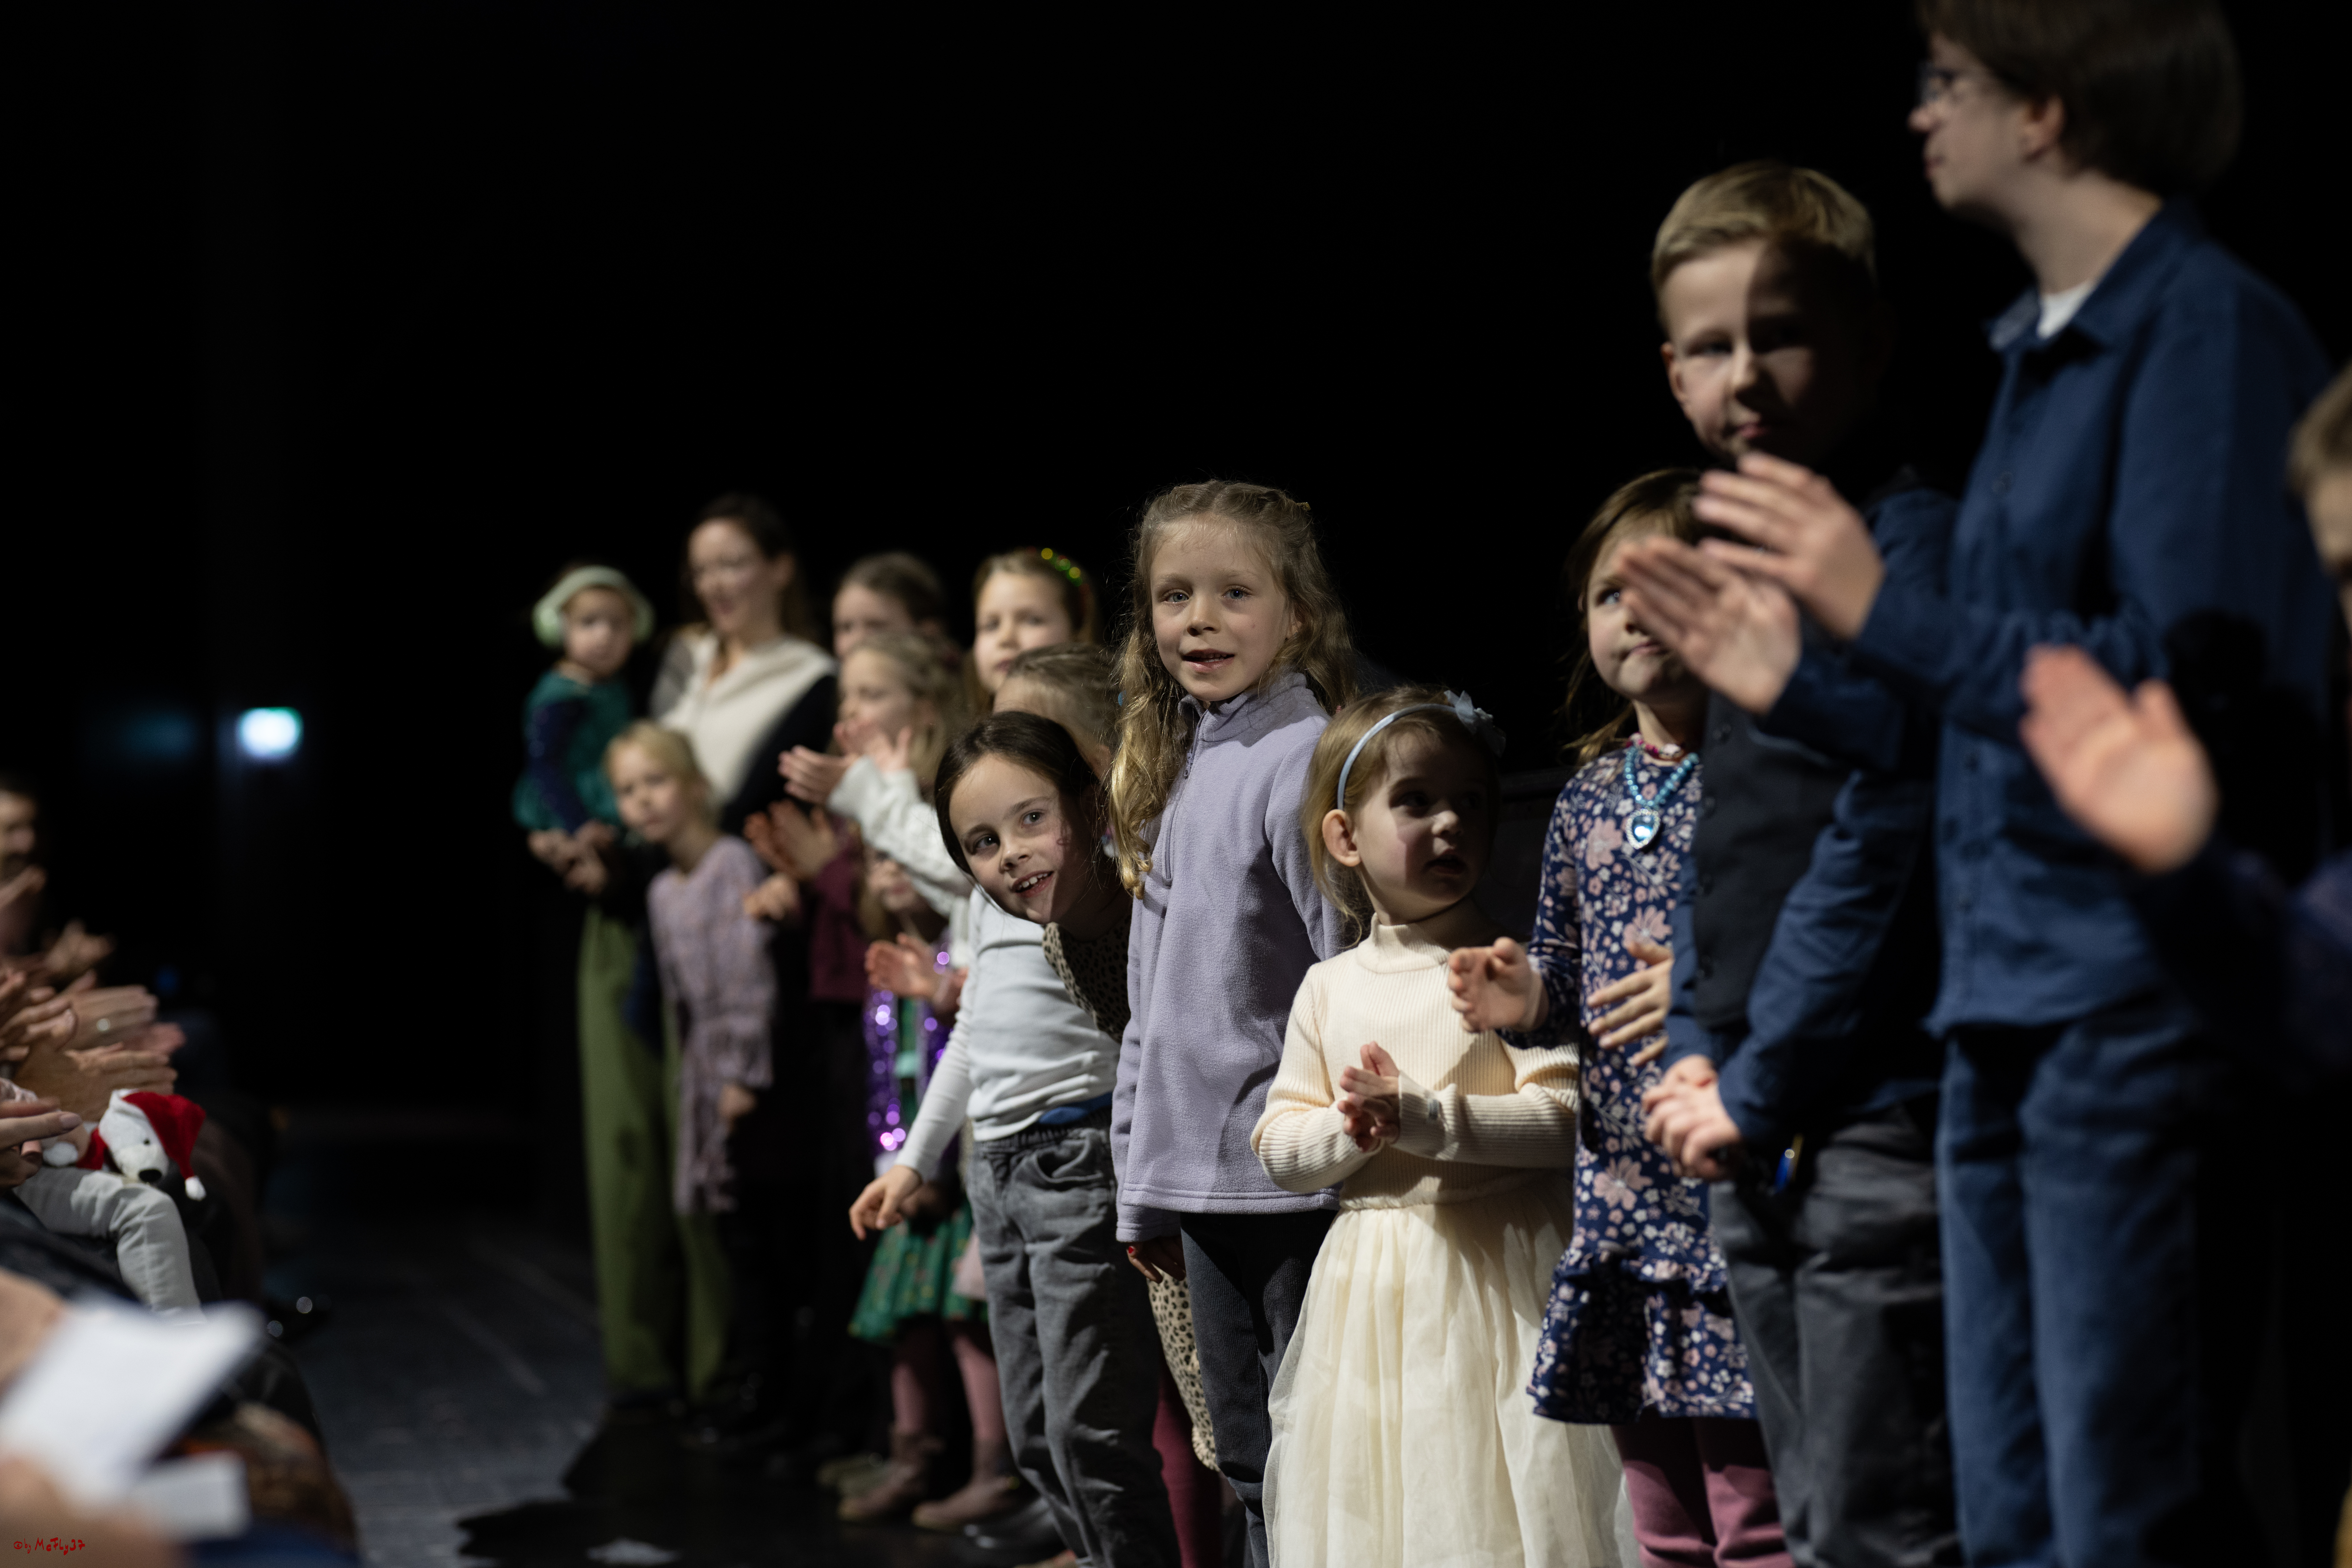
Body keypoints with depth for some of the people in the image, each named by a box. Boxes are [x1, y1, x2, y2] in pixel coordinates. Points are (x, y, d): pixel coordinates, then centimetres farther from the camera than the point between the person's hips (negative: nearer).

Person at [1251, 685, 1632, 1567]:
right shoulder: (1330, 990, 9)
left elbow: (1565, 1119, -13)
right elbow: (1278, 1148, 9)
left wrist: (1425, 1118, -19)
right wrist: (1354, 1131, -11)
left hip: (1497, 1274, -4)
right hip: (1372, 1285, 4)